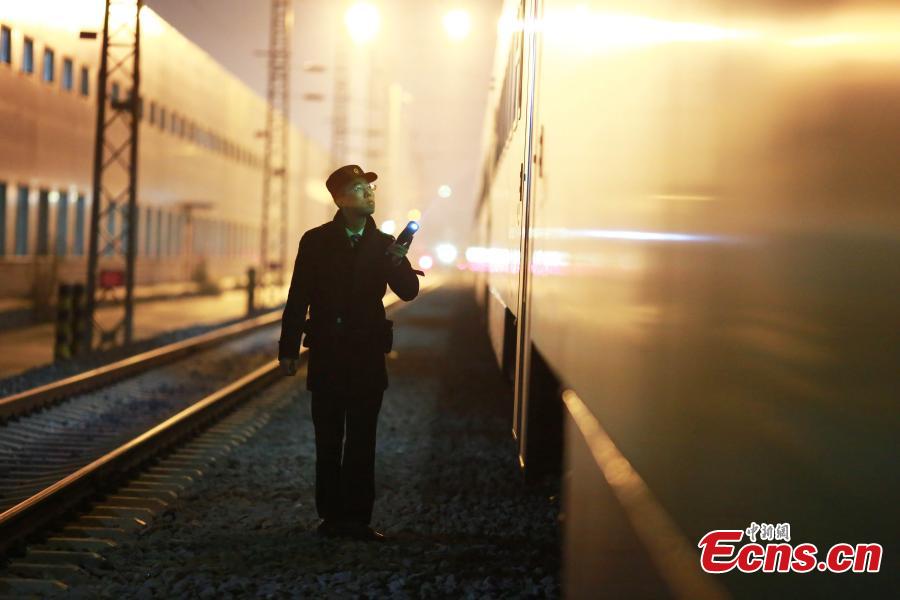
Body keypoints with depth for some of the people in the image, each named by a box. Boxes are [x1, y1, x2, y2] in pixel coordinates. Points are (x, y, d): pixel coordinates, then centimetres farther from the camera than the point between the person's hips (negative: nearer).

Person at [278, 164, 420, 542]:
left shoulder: (384, 245, 6)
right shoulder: (316, 241, 1)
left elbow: (408, 291, -4)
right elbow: (298, 297, 1)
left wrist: (398, 263, -24)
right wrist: (288, 348, -3)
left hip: (367, 355, 1)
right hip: (327, 355, -1)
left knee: (361, 443, 2)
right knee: (328, 442, 4)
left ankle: (357, 518, 6)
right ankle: (331, 516, 12)